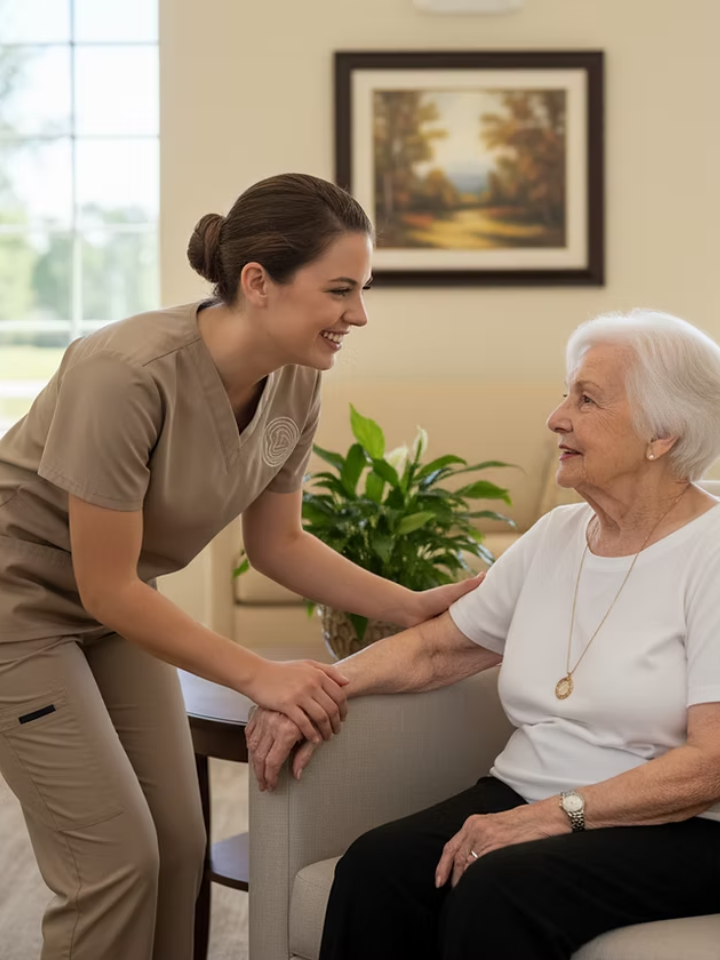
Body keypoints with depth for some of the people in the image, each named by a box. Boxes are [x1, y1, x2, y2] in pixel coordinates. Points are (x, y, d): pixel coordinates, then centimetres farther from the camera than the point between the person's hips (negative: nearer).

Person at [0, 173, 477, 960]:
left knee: (179, 845, 6)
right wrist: (258, 676, -23)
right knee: (116, 858, -7)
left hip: (114, 603, 7)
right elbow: (107, 587, -26)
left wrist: (412, 607, -8)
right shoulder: (131, 374, -33)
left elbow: (277, 544, 3)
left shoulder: (292, 386, -12)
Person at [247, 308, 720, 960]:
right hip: (527, 799, 6)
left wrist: (557, 814, -24)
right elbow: (437, 647, 18)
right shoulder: (556, 535, 13)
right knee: (375, 868, -22)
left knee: (494, 891, -34)